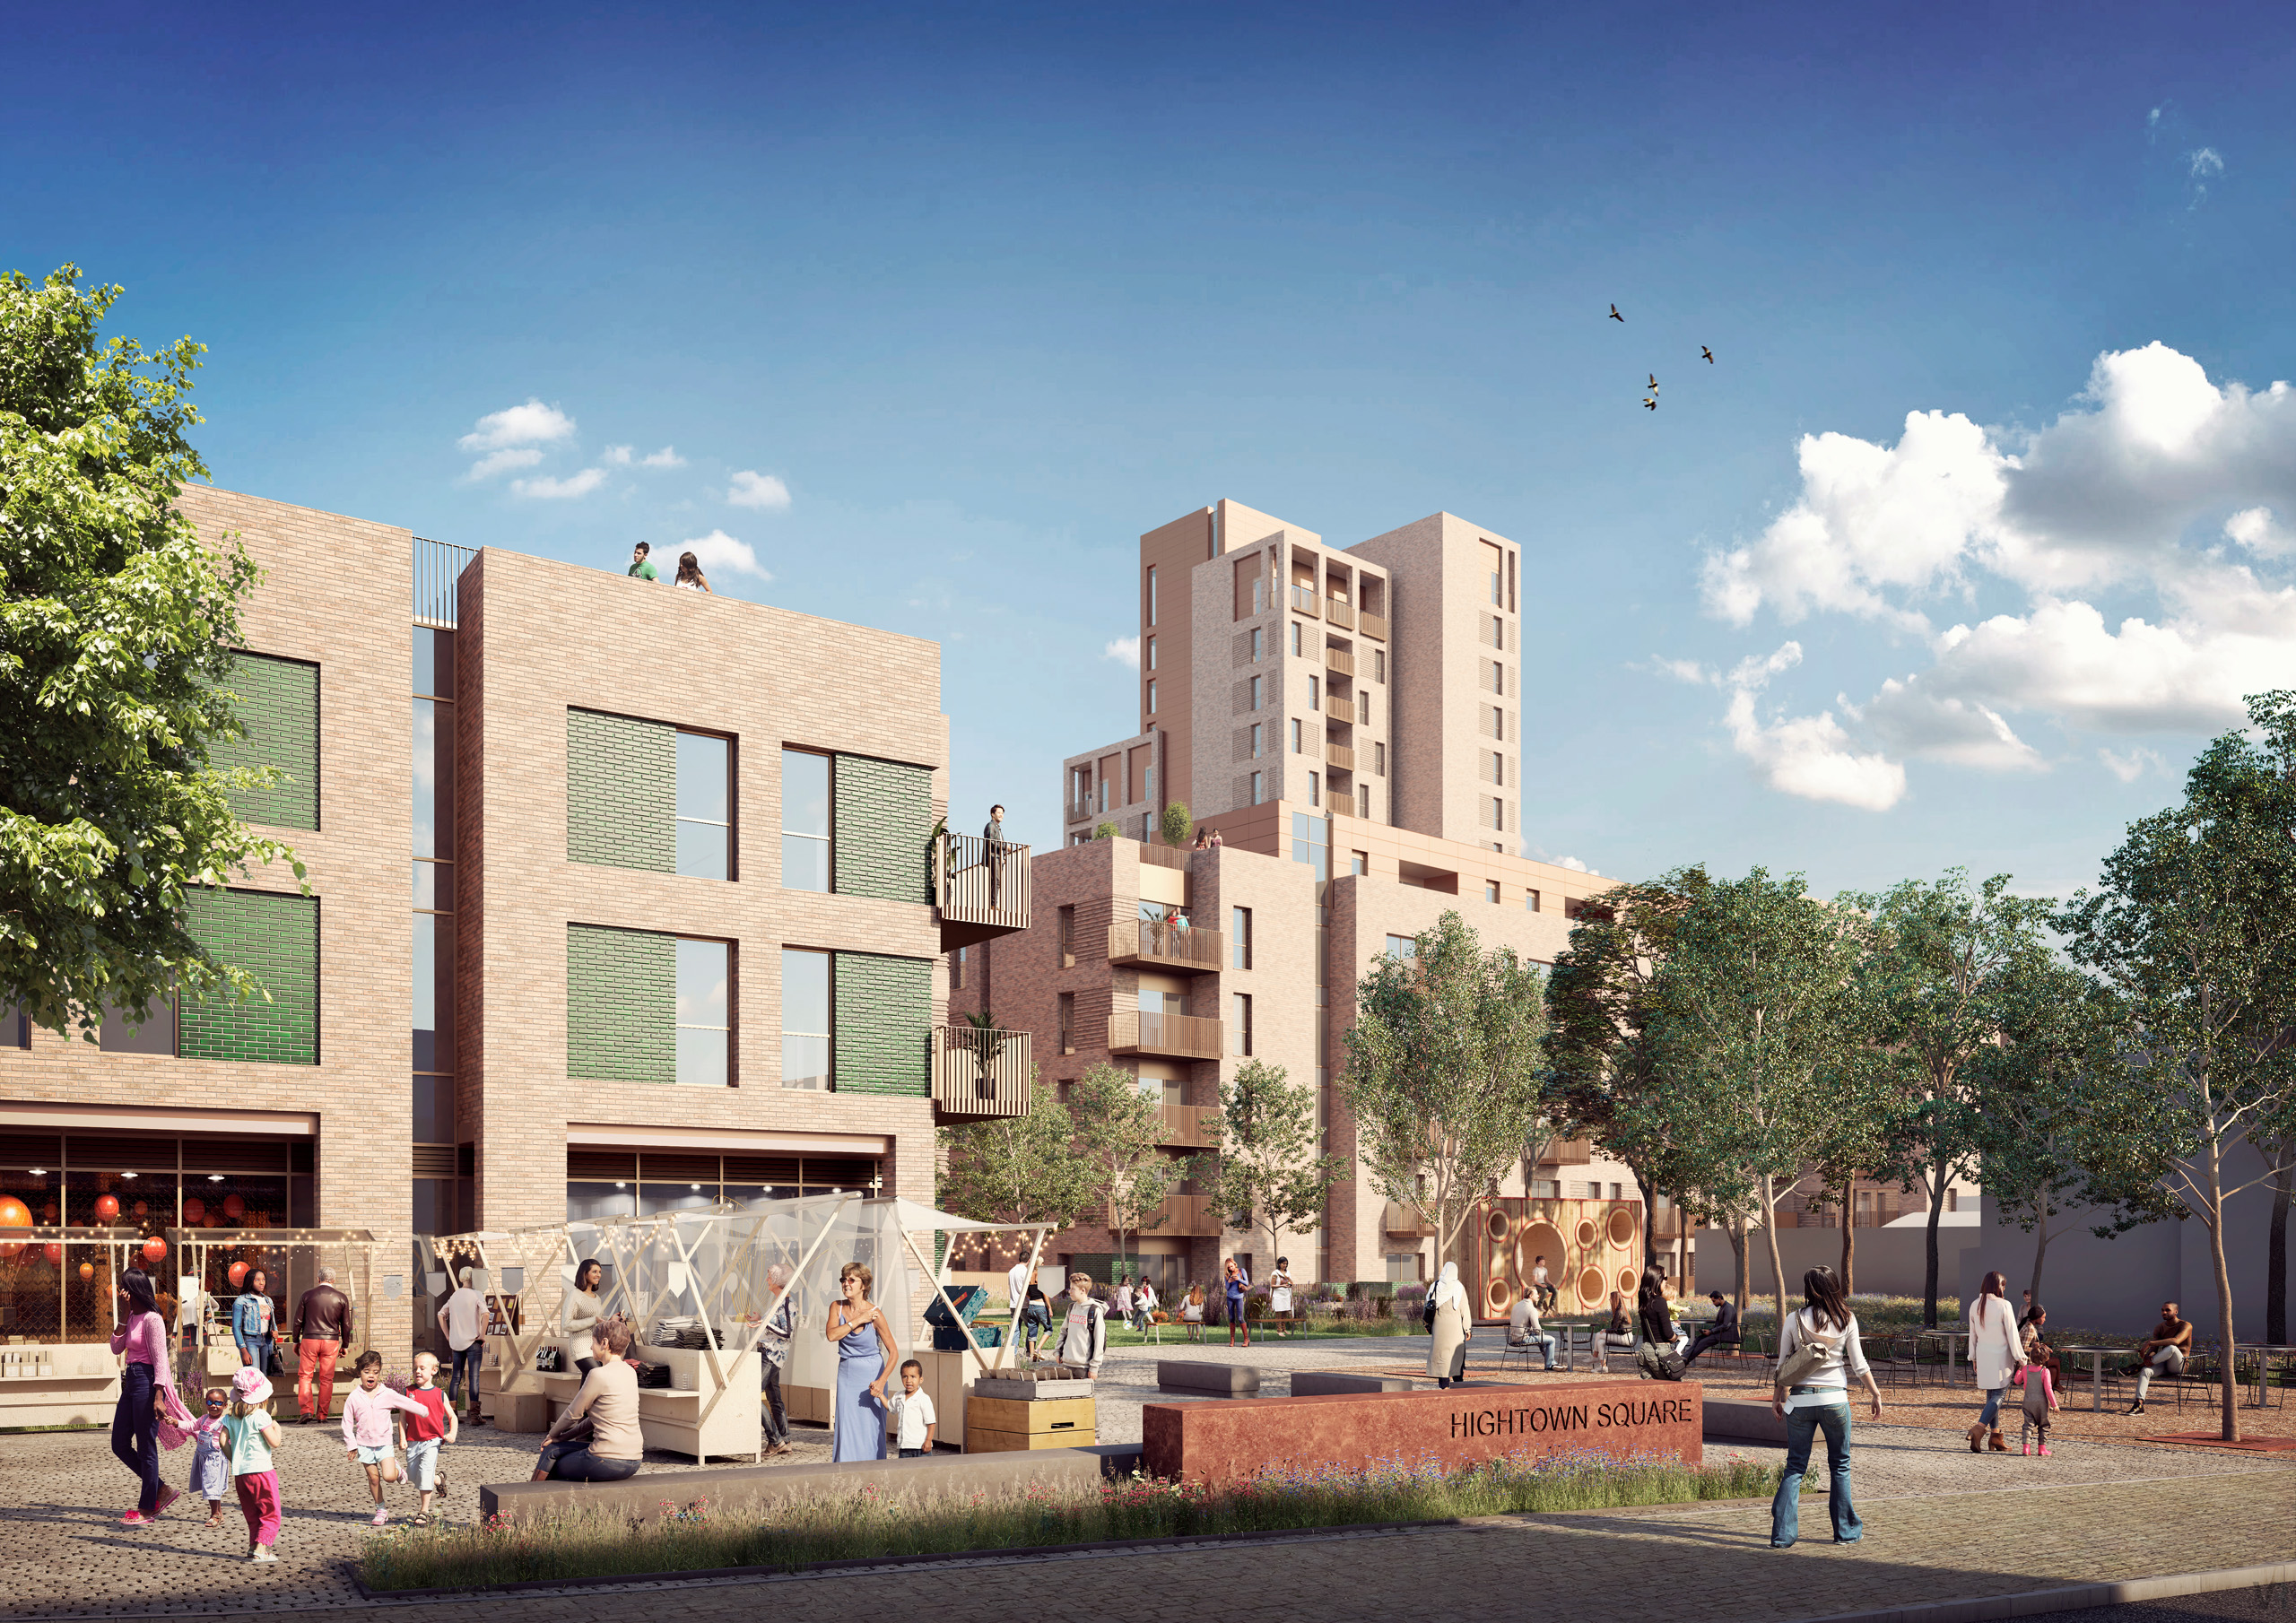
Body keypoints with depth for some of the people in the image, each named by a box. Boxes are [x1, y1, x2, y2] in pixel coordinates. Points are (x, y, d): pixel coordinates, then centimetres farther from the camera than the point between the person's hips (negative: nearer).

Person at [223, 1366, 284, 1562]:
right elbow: (274, 1442, -14)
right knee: (270, 1515, 1)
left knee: (252, 1515, 18)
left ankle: (254, 1546, 15)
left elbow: (223, 1441, 2)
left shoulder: (231, 1417, 7)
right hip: (261, 1470, -6)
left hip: (240, 1473, 6)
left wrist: (234, 1460, 12)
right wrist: (276, 1427, 4)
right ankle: (260, 1550, -8)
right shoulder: (261, 1416, -13)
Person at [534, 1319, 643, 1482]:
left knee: (551, 1452, 17)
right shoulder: (629, 1372, 11)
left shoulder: (599, 1375, -13)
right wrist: (564, 1437, 20)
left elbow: (573, 1414, -2)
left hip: (608, 1462, -8)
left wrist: (553, 1434, 17)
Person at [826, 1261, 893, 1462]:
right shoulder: (837, 1308, 0)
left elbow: (893, 1352, -12)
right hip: (846, 1372, 4)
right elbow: (831, 1334, -17)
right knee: (847, 1425, 2)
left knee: (870, 1426, -4)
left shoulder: (875, 1314, -13)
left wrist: (881, 1380, -24)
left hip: (871, 1373, -4)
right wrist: (857, 1320, -18)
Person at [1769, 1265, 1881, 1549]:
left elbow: (1782, 1363, 3)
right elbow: (1858, 1363, 2)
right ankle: (1846, 1531, 20)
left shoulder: (1794, 1319, -1)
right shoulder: (1846, 1319, -1)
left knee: (1795, 1466, 6)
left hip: (1800, 1399, 0)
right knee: (1840, 1465, 14)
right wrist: (1875, 1393, 14)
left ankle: (1783, 1534, -1)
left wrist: (1777, 1396, 14)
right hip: (1834, 1398, 0)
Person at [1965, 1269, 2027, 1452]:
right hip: (2000, 1355, -6)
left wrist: (1973, 1357, 20)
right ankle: (1979, 1429, -21)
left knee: (1991, 1394, 13)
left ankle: (1995, 1434, 12)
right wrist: (2020, 1358, -2)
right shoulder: (2003, 1305, -14)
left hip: (1983, 1355, 6)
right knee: (1999, 1393, -4)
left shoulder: (1975, 1305, 3)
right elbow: (2012, 1334, -10)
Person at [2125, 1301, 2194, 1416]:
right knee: (2145, 1371, -28)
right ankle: (2139, 1405, -37)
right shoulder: (2159, 1328, 10)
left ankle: (2140, 1364, -24)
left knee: (2172, 1348, -38)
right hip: (2163, 1365, 5)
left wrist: (2150, 1343, -33)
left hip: (2179, 1366, -5)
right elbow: (2153, 1350, 1)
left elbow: (2176, 1341, -29)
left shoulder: (2186, 1326, -8)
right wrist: (2148, 1355, -27)